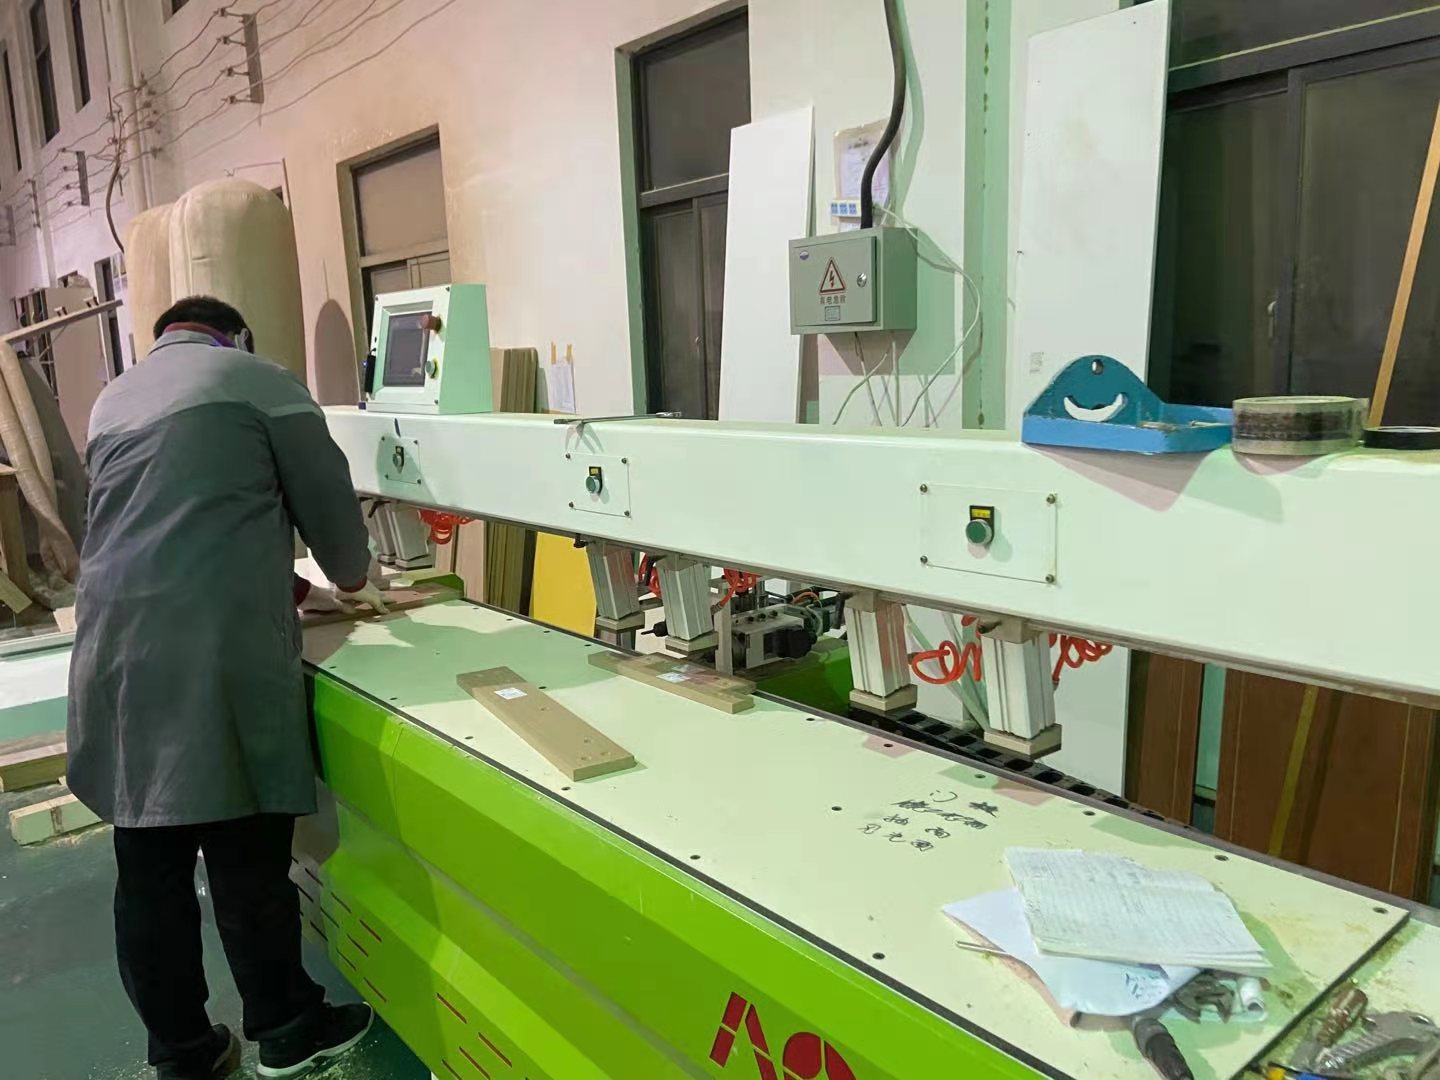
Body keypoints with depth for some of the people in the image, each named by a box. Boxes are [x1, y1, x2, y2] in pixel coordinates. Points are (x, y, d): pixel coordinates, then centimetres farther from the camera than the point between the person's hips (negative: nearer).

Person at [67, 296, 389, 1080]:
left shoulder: (112, 401, 22)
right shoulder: (261, 382, 3)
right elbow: (327, 501, 5)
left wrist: (291, 590, 32)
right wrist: (352, 581, 25)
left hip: (116, 657, 7)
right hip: (219, 659, -6)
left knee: (150, 869, 13)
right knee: (249, 860, 6)